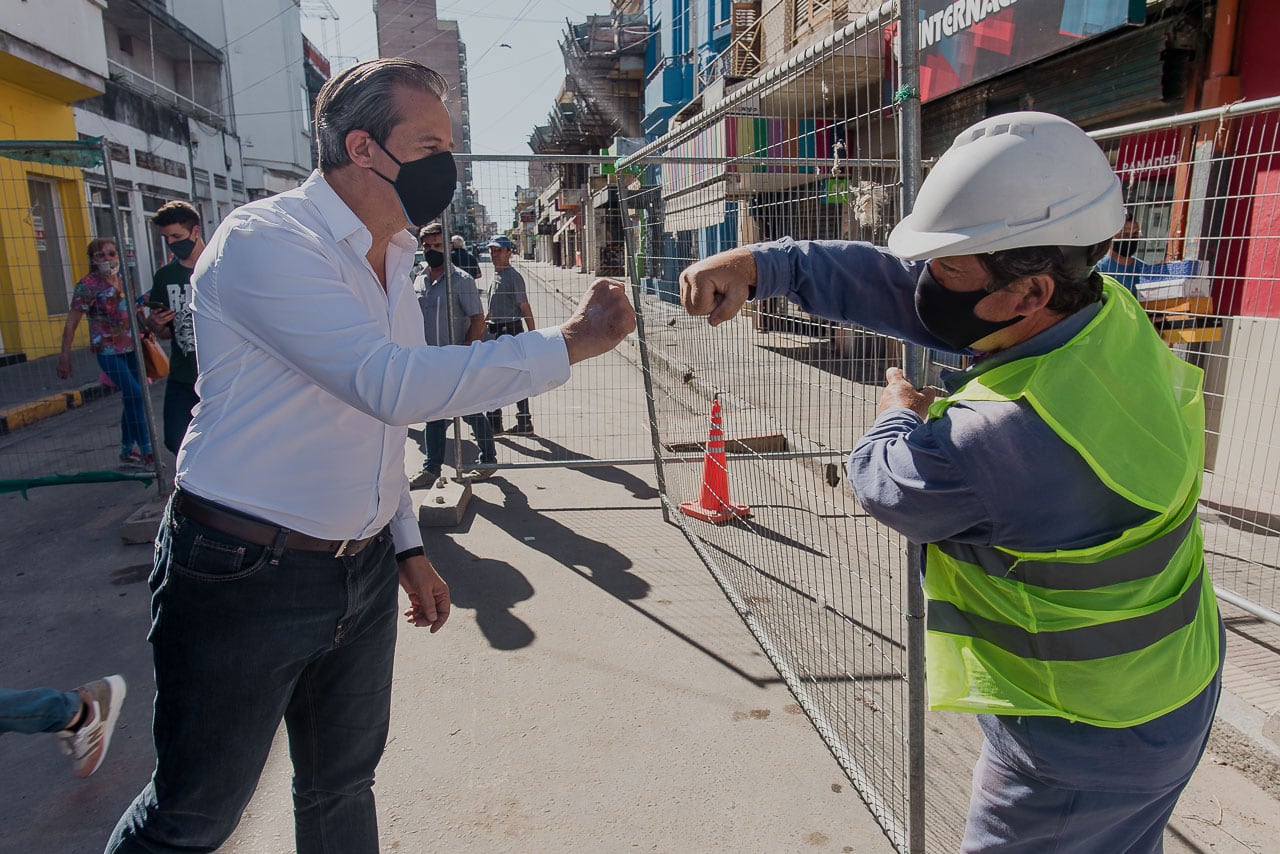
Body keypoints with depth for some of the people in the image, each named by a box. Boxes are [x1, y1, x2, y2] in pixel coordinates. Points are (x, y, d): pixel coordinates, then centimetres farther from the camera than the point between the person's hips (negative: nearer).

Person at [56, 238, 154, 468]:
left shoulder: (123, 280, 6)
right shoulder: (88, 286, -11)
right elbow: (71, 324, -9)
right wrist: (65, 356, -9)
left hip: (130, 348, 6)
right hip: (108, 351, -6)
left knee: (132, 399, 10)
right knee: (135, 396, -16)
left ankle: (127, 453, 23)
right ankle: (146, 453, -11)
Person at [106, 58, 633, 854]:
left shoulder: (393, 259, 9)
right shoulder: (265, 240, -18)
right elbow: (394, 385, -31)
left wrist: (408, 545, 16)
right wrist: (571, 341, -26)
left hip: (364, 572, 8)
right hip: (244, 577, -7)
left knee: (343, 787, 22)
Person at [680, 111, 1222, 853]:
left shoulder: (1009, 437, -39)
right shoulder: (1107, 311, -13)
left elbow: (885, 479, -19)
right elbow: (895, 279, -10)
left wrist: (901, 415, 2)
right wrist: (759, 265, -16)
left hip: (1088, 738, -7)